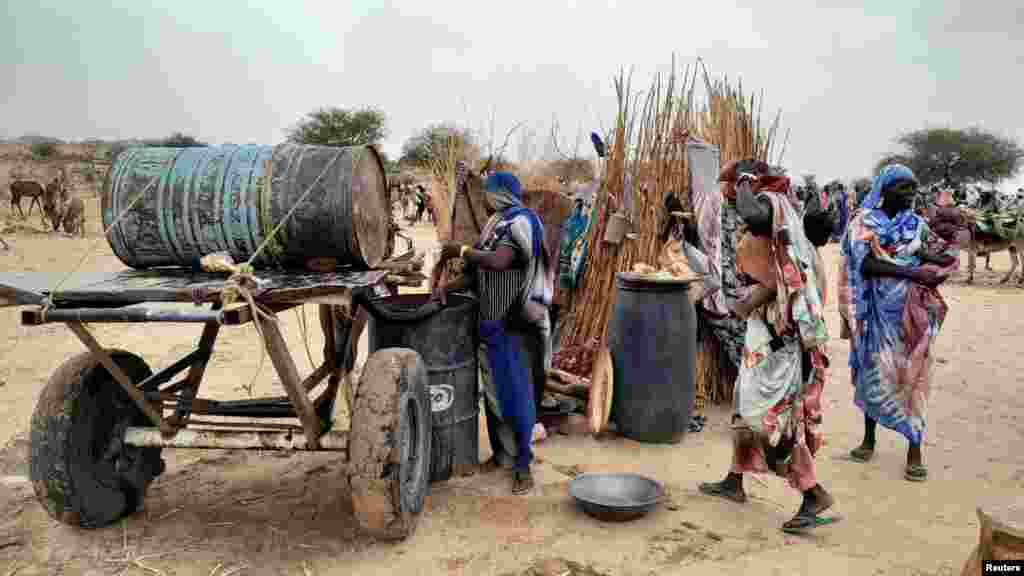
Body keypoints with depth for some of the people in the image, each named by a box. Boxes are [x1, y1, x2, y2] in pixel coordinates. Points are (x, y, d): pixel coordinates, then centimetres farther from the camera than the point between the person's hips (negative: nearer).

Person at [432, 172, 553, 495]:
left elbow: (498, 262, -31)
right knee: (492, 391, 15)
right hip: (491, 322, 9)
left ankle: (523, 468, 7)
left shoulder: (520, 223, -14)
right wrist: (447, 287, -4)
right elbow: (478, 273, 10)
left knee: (515, 394, -3)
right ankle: (499, 452, 30)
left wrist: (460, 250, -18)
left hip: (514, 325, -8)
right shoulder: (495, 226, 12)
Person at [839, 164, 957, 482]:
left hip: (912, 311, 2)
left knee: (911, 373, 0)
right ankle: (869, 438, 23)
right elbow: (865, 265, -15)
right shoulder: (864, 223, -3)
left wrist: (922, 254, -13)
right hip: (877, 309, -1)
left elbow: (950, 259, 6)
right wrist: (911, 271, -19)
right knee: (874, 371, 7)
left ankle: (914, 447, 6)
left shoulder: (917, 225, 6)